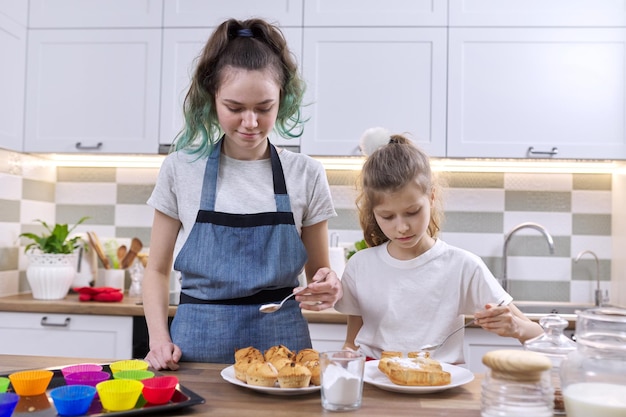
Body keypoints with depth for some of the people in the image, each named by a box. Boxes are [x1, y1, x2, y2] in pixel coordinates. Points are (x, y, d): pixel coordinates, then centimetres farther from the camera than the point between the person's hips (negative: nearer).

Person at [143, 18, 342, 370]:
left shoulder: (306, 175, 1)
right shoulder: (181, 169, 1)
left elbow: (318, 271, 10)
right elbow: (158, 269, 9)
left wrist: (327, 287, -12)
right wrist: (160, 339, -5)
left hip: (280, 340, 0)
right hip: (198, 343, 0)